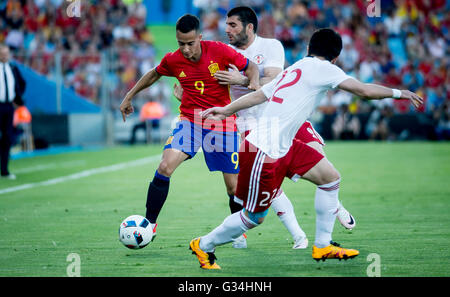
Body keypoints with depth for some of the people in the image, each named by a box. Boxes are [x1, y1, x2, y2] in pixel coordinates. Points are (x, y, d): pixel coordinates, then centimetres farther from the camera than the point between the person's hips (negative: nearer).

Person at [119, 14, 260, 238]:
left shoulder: (220, 51, -13)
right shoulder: (173, 60, -6)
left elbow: (250, 67, -1)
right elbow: (154, 74, 16)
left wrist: (254, 82, -22)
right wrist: (129, 96, 21)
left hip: (222, 124, -1)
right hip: (190, 120, 1)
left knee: (233, 186, 1)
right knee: (165, 167, -21)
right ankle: (149, 223, -7)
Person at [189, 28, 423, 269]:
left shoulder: (293, 70, 14)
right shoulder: (322, 68, -10)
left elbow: (258, 95, 18)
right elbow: (364, 90, -14)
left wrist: (227, 111, 28)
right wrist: (398, 93, -1)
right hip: (263, 152, -10)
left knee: (330, 177, 7)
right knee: (254, 218, 2)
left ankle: (323, 245, 15)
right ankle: (204, 246, 21)